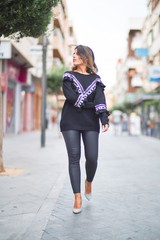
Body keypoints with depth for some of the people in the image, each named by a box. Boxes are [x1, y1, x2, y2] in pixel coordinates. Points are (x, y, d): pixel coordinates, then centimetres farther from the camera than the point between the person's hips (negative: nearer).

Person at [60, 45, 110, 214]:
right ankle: (77, 198, -1)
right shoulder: (68, 76, 11)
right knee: (74, 157, -5)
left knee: (92, 157, -7)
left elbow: (100, 100, -4)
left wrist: (104, 119, -19)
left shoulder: (95, 79, 11)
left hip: (90, 123, 0)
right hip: (71, 121, 0)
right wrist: (90, 105, -8)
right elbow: (70, 96, -6)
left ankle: (89, 182, 27)